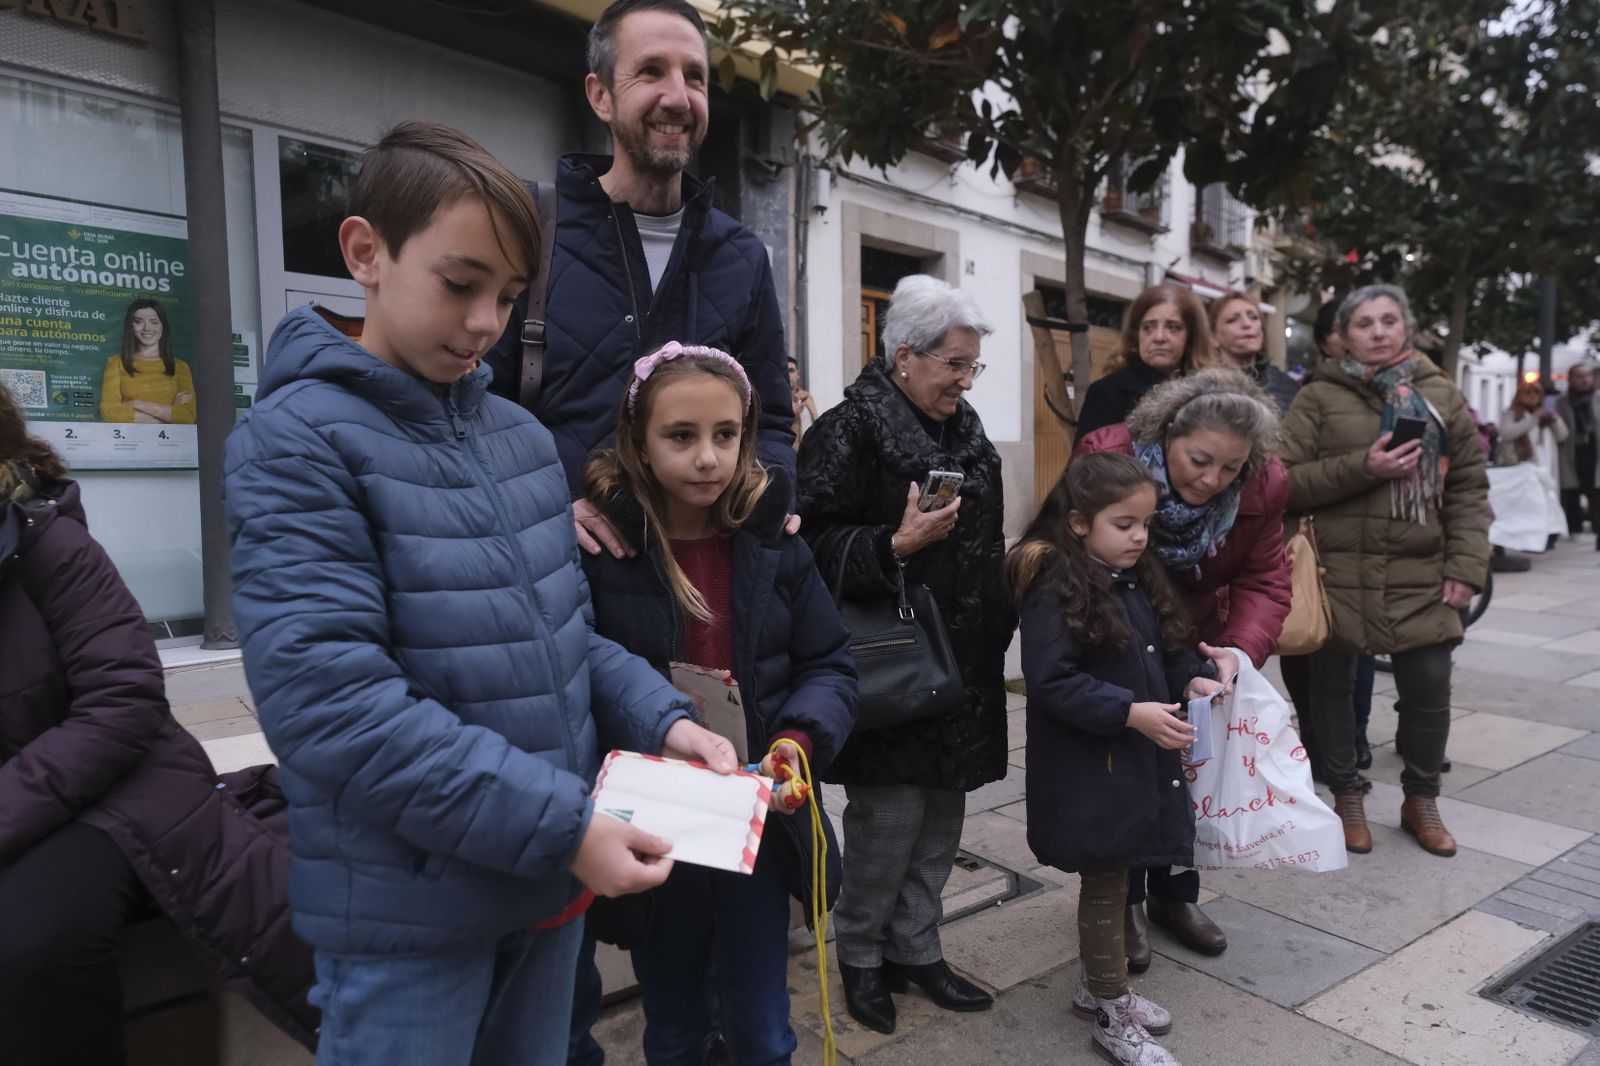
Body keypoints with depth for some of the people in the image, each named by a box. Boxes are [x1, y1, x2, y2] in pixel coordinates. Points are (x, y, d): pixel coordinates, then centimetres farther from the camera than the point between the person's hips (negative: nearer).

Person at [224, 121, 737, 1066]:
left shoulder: (522, 435, 7)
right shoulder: (299, 440, -13)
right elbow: (327, 698, -23)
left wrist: (659, 717, -5)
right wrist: (559, 823, -24)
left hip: (549, 880, 6)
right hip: (409, 910, -6)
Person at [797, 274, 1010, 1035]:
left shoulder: (964, 429, 13)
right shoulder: (850, 430, -11)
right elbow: (817, 544, -18)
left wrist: (1000, 618, 18)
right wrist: (896, 545, -28)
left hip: (963, 661, 8)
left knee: (942, 809, 13)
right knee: (891, 811, -1)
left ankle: (916, 947, 31)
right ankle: (859, 954, 23)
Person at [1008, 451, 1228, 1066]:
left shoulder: (1139, 579, 8)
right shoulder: (1056, 589, -19)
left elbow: (1169, 647, 17)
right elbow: (1050, 681, -24)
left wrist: (1191, 678, -3)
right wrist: (1131, 712, -25)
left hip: (1141, 760, 8)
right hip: (1089, 769, -8)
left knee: (1114, 878, 20)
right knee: (1105, 885, 6)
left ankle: (1100, 987, 39)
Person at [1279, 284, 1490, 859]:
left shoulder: (1441, 396, 8)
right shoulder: (1318, 398, 1)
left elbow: (1469, 487, 7)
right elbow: (1285, 483, -5)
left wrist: (1466, 565, -3)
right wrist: (1360, 467, -16)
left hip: (1420, 575, 2)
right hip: (1338, 571, -1)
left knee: (1429, 687, 3)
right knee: (1333, 685, 8)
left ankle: (1421, 799, 27)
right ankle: (1346, 794, 29)